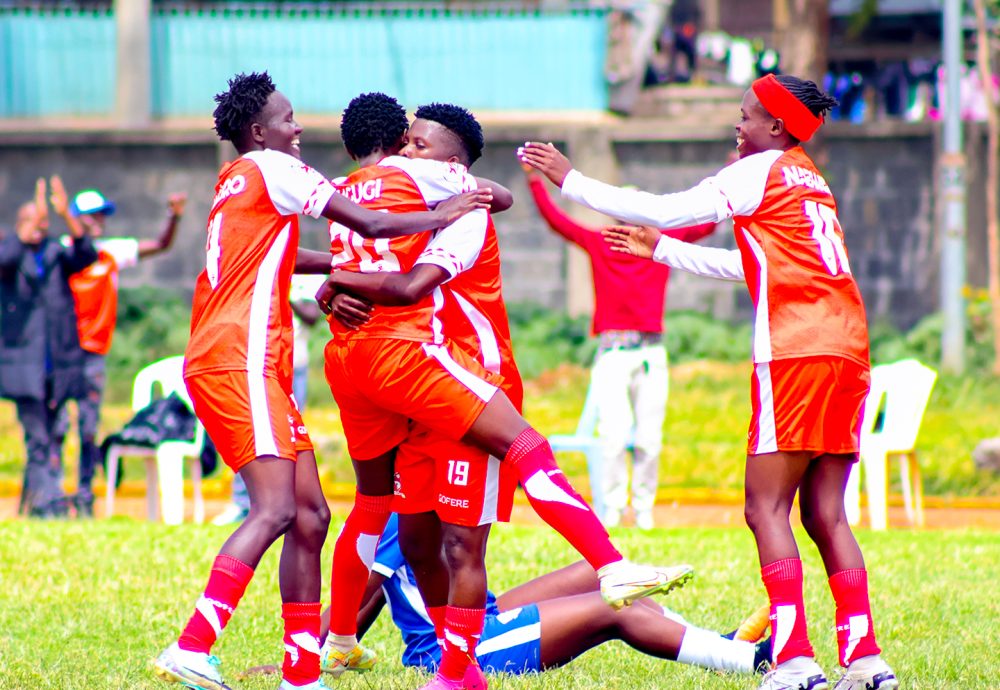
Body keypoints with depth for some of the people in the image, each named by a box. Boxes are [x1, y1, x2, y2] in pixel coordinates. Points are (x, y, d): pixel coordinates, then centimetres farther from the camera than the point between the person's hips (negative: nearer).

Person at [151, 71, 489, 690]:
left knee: (311, 514, 7)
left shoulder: (236, 181, 24)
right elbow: (370, 224, -2)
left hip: (256, 367, 10)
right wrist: (440, 217, 10)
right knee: (276, 509, -20)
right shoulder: (270, 169, -3)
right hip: (239, 360, -10)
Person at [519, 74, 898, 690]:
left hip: (796, 351, -8)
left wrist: (570, 180, 9)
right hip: (848, 350, 8)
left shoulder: (762, 171, 1)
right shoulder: (810, 181, 25)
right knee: (825, 513, 8)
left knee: (767, 506, -9)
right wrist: (662, 250, 42)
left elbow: (661, 210, 1)